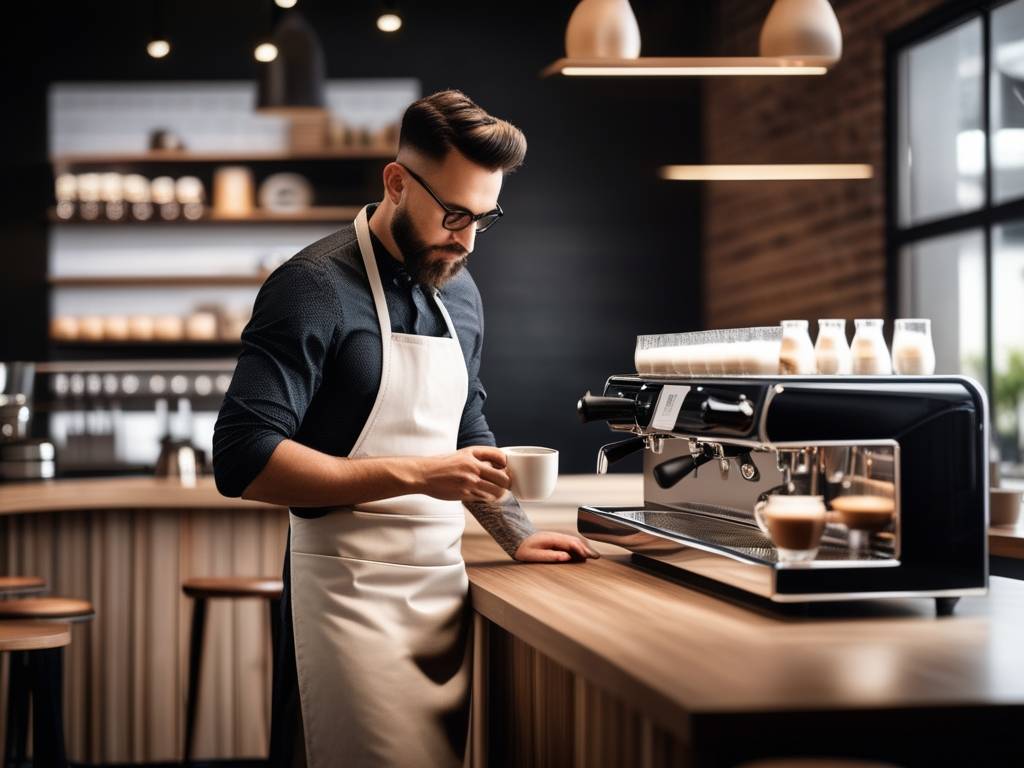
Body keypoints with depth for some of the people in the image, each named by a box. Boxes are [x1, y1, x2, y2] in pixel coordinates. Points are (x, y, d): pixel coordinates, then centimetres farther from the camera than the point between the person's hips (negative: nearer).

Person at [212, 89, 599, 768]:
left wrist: (516, 535, 12)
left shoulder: (459, 292, 12)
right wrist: (413, 475, -23)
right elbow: (245, 460, -19)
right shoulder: (315, 287, -11)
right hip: (354, 592, -7)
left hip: (445, 585, 7)